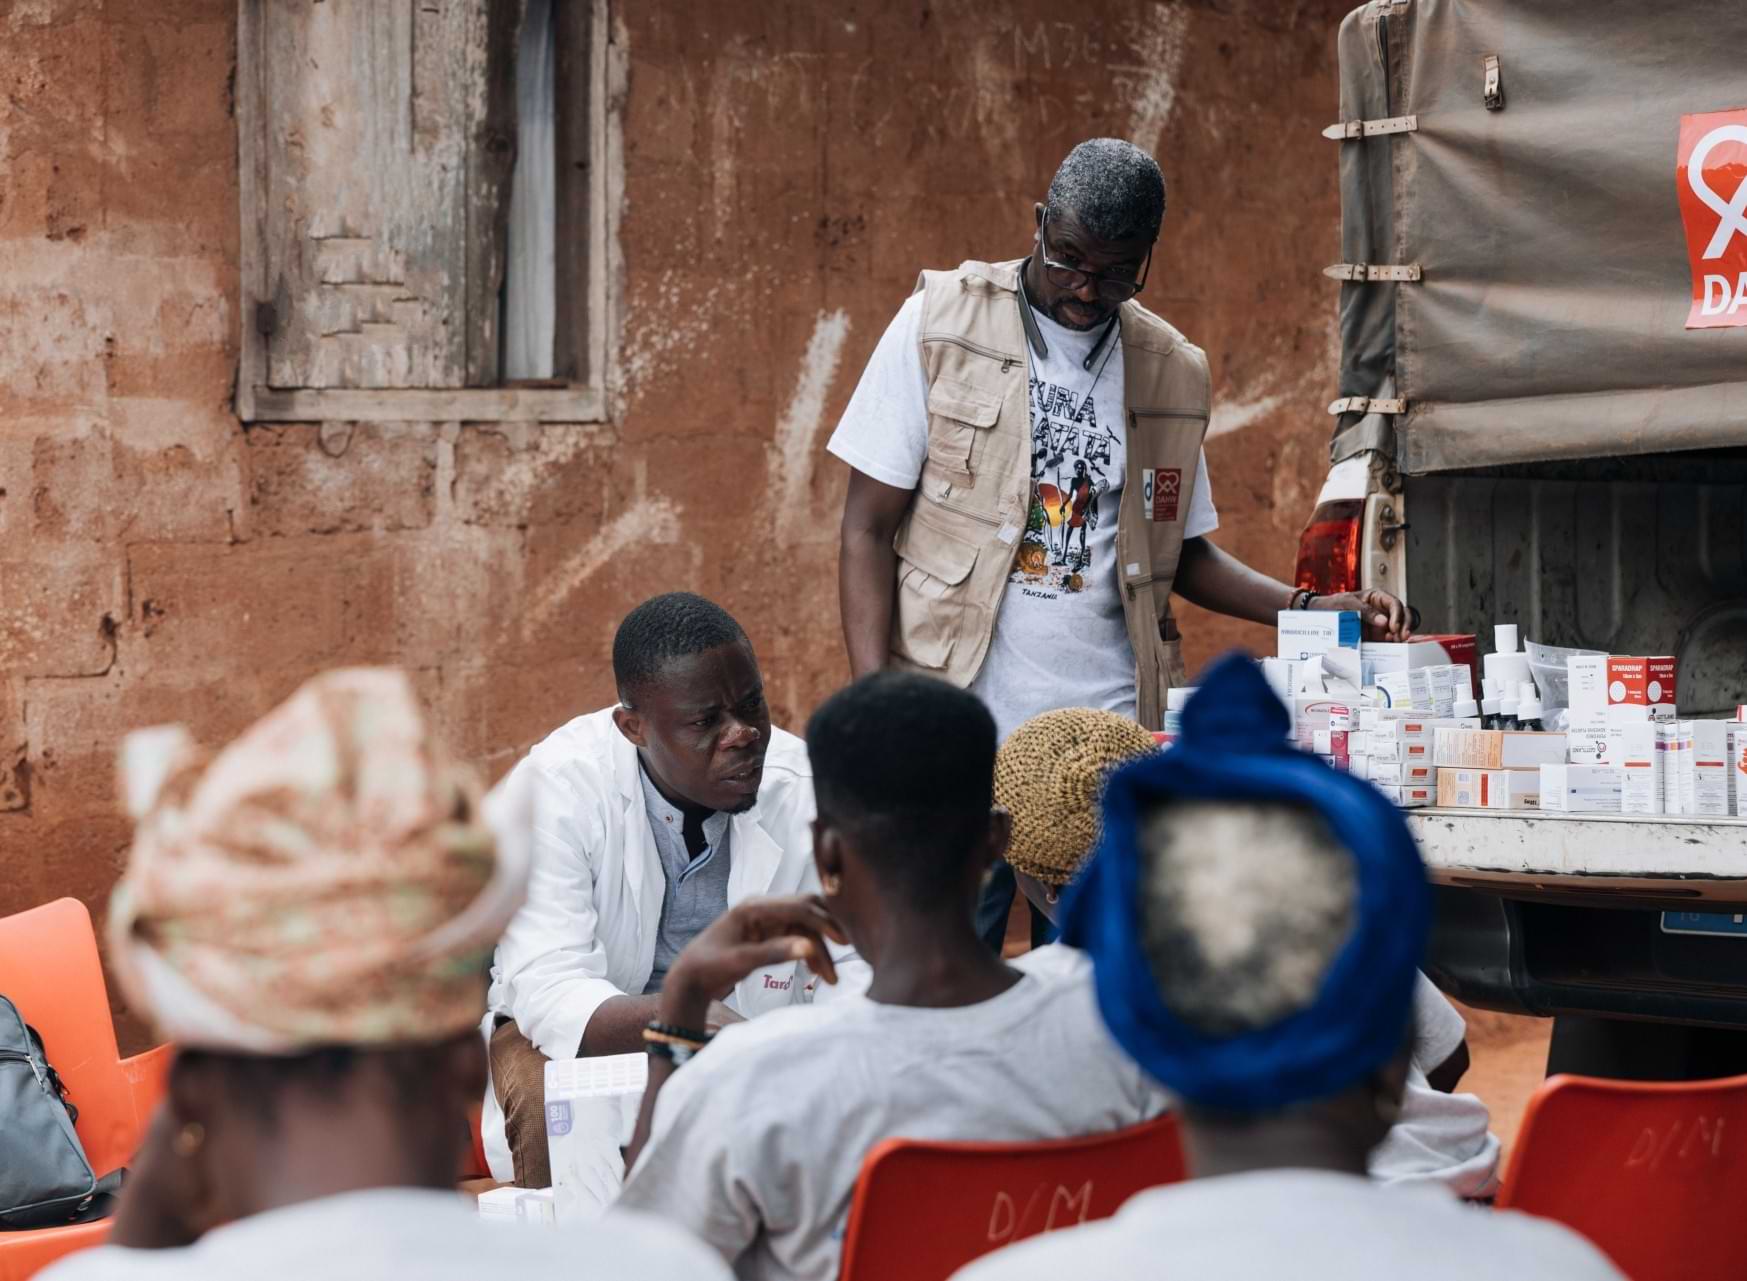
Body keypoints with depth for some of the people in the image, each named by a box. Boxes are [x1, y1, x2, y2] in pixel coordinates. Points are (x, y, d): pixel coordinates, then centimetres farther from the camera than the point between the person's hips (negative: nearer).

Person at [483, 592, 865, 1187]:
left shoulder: (804, 791, -13)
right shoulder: (556, 787, -21)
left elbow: (858, 973, -11)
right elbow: (549, 991, -29)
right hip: (588, 1033, -2)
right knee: (543, 1100, -34)